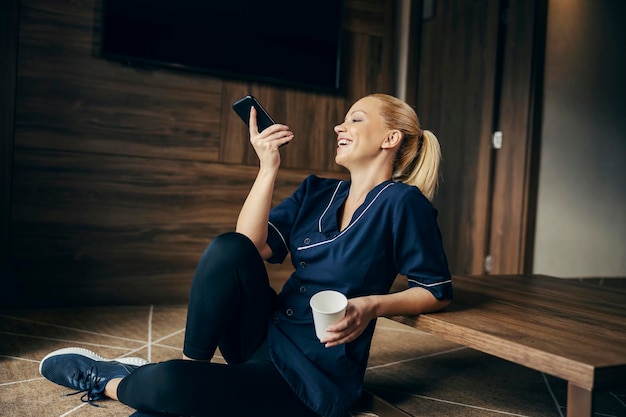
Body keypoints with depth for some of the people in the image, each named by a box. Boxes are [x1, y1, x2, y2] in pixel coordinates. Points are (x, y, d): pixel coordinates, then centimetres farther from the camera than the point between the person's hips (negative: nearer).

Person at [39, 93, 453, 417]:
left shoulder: (402, 202, -10)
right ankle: (189, 367, -8)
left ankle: (111, 382, 9)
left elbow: (437, 291, -5)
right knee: (228, 247, -24)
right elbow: (252, 246, -4)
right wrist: (268, 166, -10)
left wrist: (373, 305, -20)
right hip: (266, 338, 6)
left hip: (313, 377, -6)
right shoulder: (316, 192, 9)